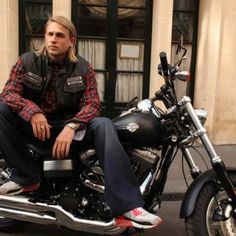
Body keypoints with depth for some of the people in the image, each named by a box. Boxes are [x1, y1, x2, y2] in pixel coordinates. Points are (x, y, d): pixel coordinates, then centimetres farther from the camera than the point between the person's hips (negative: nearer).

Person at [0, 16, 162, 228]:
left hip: (68, 126, 0)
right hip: (35, 125, 1)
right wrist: (32, 111, -34)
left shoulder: (83, 68, -1)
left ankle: (126, 204, -37)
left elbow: (93, 104, -11)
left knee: (104, 125, -30)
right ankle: (27, 175, -17)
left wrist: (71, 127, -31)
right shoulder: (27, 61, -1)